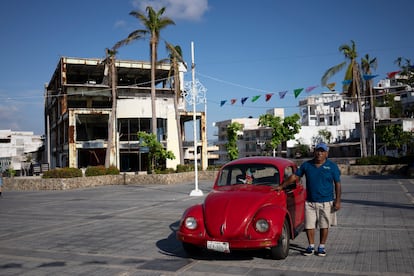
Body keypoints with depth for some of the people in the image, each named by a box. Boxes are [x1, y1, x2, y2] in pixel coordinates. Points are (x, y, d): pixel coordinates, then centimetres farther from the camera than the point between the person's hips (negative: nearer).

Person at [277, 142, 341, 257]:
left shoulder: (332, 166, -1)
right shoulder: (306, 165, 4)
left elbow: (337, 184, 0)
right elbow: (294, 176, 8)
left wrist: (337, 200, -6)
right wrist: (281, 186, 4)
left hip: (326, 202, -2)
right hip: (310, 201, 2)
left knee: (324, 226, 7)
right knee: (309, 225, 4)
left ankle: (321, 247, 20)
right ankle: (311, 246, 18)